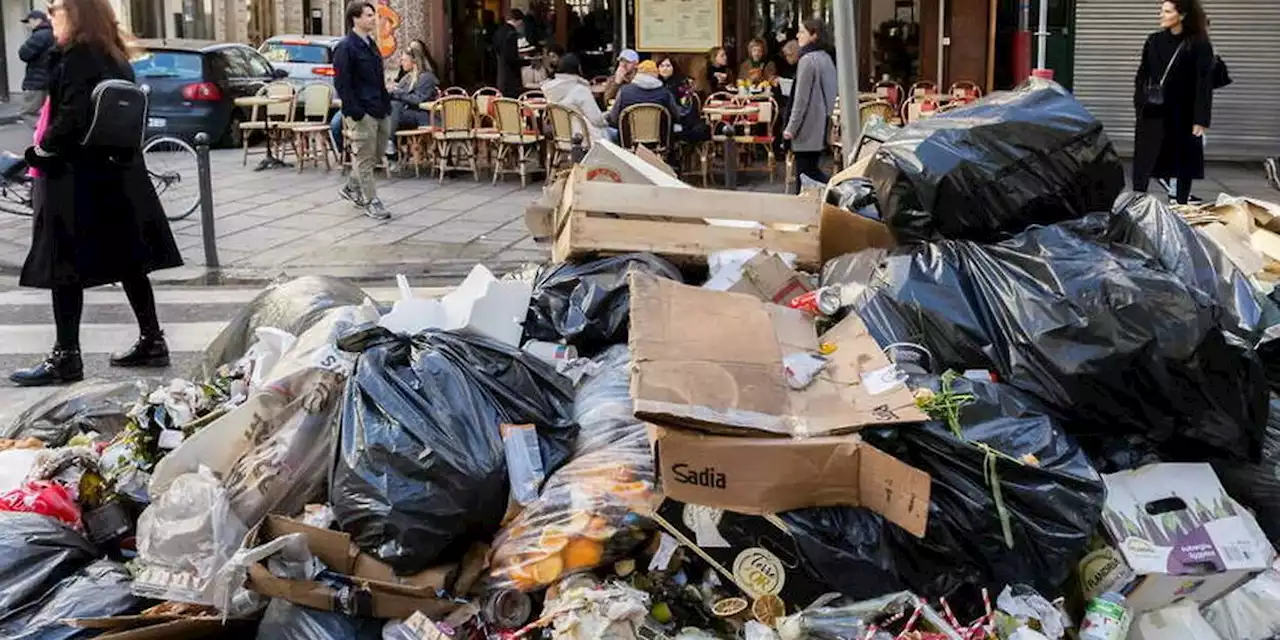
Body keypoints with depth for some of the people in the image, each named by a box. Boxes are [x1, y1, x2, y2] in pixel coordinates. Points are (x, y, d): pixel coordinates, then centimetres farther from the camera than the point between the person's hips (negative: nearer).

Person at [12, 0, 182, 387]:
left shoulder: (76, 58, -14)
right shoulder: (115, 59, 12)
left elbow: (73, 117, -25)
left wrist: (42, 150, -10)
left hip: (77, 180, -9)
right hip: (119, 176, 9)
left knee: (64, 268, -2)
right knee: (128, 262, 12)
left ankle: (66, 357, 2)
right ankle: (152, 342, 17)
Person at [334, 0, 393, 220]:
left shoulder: (370, 44, 16)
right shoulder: (345, 47, -11)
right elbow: (341, 83, -14)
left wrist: (387, 103, 17)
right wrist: (355, 112, -19)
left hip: (380, 111, 9)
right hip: (362, 113, -9)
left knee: (376, 154, 16)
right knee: (365, 158, -1)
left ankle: (352, 188, 32)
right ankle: (370, 202, 6)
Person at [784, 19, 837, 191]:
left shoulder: (807, 60, -16)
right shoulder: (826, 58, 11)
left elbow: (801, 98, -17)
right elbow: (834, 91, 18)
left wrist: (791, 127, -13)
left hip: (807, 127, -9)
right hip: (821, 124, 9)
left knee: (804, 170, -4)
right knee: (812, 169, 13)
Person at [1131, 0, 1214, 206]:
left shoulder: (1199, 45, -6)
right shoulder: (1154, 40, 5)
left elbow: (1204, 84, -9)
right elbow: (1142, 76, 9)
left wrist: (1201, 119, -14)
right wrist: (1140, 105, 0)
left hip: (1182, 115, -3)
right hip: (1152, 113, 3)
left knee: (1183, 162, 8)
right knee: (1143, 163, 2)